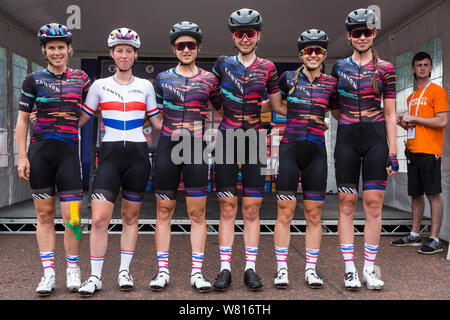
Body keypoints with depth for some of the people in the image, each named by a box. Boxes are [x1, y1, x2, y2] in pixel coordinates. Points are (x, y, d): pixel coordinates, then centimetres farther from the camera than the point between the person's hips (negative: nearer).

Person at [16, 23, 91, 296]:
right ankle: (48, 273, 14)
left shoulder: (81, 78, 10)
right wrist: (22, 156, 0)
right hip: (40, 151, 0)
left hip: (69, 151, 0)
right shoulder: (34, 79, 7)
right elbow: (22, 120, 7)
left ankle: (73, 269, 13)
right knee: (45, 215, 5)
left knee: (72, 216, -5)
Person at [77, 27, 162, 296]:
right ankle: (95, 277, 3)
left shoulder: (145, 86, 9)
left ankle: (124, 271, 19)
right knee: (100, 217, -10)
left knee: (131, 216, 7)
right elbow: (82, 118, 11)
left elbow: (157, 121, 13)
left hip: (138, 153, 1)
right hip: (110, 154, -1)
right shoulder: (100, 85, 8)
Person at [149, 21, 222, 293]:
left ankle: (197, 272, 8)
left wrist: (202, 126, 2)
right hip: (167, 147, 1)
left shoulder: (209, 79, 6)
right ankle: (163, 271, 12)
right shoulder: (163, 78, 10)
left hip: (196, 148, -1)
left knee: (197, 213, 0)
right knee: (164, 211, 3)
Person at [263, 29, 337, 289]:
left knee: (314, 215, 5)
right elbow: (275, 104, 15)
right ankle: (282, 269, 10)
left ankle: (311, 269, 17)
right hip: (290, 148, -2)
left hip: (317, 152, 2)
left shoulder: (331, 83, 9)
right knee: (285, 213, -1)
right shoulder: (288, 78, 5)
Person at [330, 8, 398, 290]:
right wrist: (349, 119, 0)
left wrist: (393, 153, -3)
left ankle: (370, 269, 11)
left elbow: (390, 114, 3)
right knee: (347, 203, 0)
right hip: (346, 139, 1)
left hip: (376, 139, -1)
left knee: (373, 203, 0)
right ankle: (350, 269, 8)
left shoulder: (385, 69, 6)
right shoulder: (339, 66, 9)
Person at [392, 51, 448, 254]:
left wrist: (413, 118, -11)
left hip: (429, 151, -7)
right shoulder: (411, 97, 21)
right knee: (415, 194, 10)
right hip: (413, 151, 7)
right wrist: (402, 123, 6)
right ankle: (414, 235, 18)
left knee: (433, 194, -6)